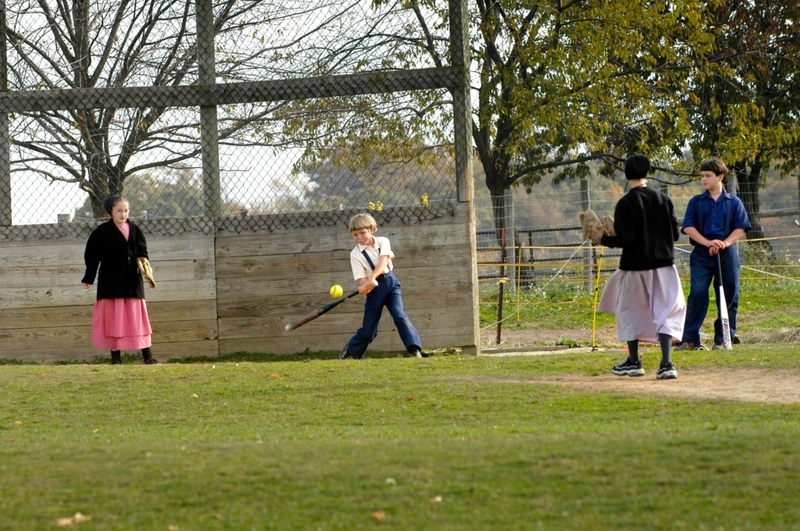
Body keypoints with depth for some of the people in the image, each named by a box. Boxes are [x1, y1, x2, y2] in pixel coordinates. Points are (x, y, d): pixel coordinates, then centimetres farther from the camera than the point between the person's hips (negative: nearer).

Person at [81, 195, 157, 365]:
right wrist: (89, 278, -4)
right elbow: (91, 255, -1)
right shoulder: (102, 232, -2)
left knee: (139, 320, 2)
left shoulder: (135, 231, 8)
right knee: (114, 322, 1)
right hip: (111, 284, -3)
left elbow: (142, 252, 11)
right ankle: (115, 357, 8)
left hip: (133, 282, 3)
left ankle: (148, 356, 3)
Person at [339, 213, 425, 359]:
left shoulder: (382, 242, -3)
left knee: (399, 314, -19)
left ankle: (415, 350, -25)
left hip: (390, 282, 1)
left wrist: (371, 278, -37)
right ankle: (351, 351, 30)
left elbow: (383, 262, -20)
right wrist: (367, 285, -37)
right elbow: (362, 280, -13)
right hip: (374, 288, -1)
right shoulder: (356, 254, -7)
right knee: (368, 328, 4)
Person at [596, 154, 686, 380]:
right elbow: (675, 234, 6)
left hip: (635, 266, -3)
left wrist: (604, 239, 0)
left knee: (629, 311, 14)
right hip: (663, 264, 3)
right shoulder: (663, 199, 2)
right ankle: (666, 363, -13)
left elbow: (625, 239, -17)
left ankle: (634, 362, 19)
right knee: (665, 313, 2)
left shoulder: (626, 203, -12)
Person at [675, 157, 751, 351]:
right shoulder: (696, 202, 8)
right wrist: (708, 243, -15)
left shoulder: (733, 202, 8)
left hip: (727, 254, 1)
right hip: (701, 254, -1)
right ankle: (689, 339, -10)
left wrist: (725, 243, -15)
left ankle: (723, 339, 11)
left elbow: (740, 228, 3)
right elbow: (688, 227, 0)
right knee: (697, 293, -11)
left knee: (729, 296, 2)